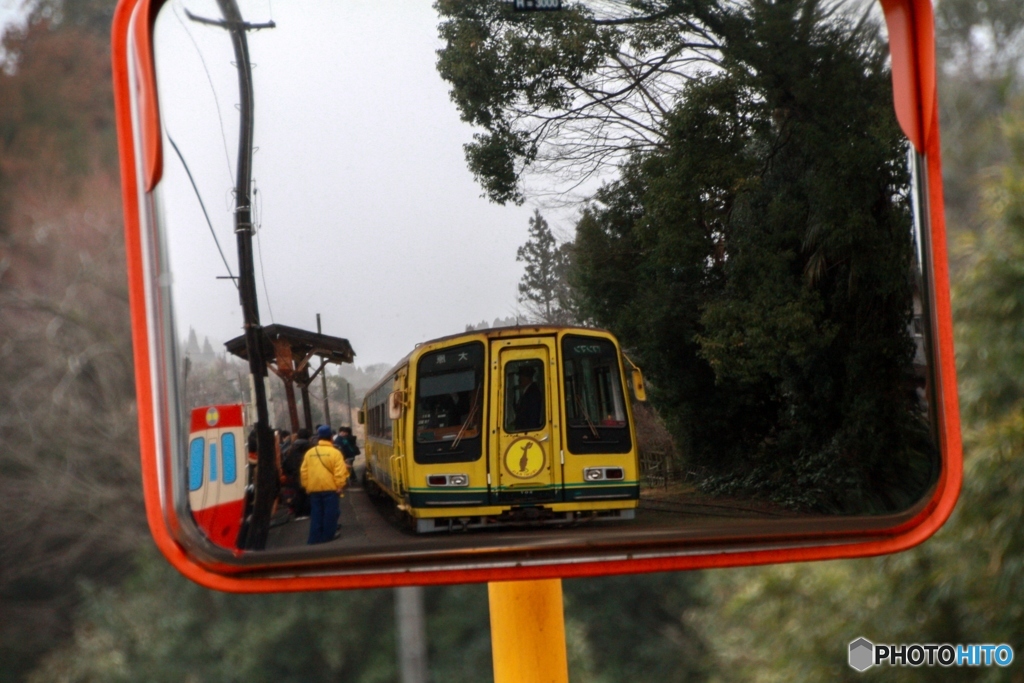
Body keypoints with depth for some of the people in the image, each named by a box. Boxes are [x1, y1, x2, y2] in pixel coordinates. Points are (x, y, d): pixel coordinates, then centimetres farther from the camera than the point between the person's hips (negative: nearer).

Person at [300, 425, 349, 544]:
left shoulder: (309, 453, 5)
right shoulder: (335, 453, -8)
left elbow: (303, 472, 6)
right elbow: (340, 472, -13)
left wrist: (306, 486, 15)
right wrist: (340, 486, -3)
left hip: (314, 489, 4)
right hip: (330, 488, -4)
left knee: (316, 515, 9)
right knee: (330, 515, 4)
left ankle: (315, 539, 6)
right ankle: (327, 538, 6)